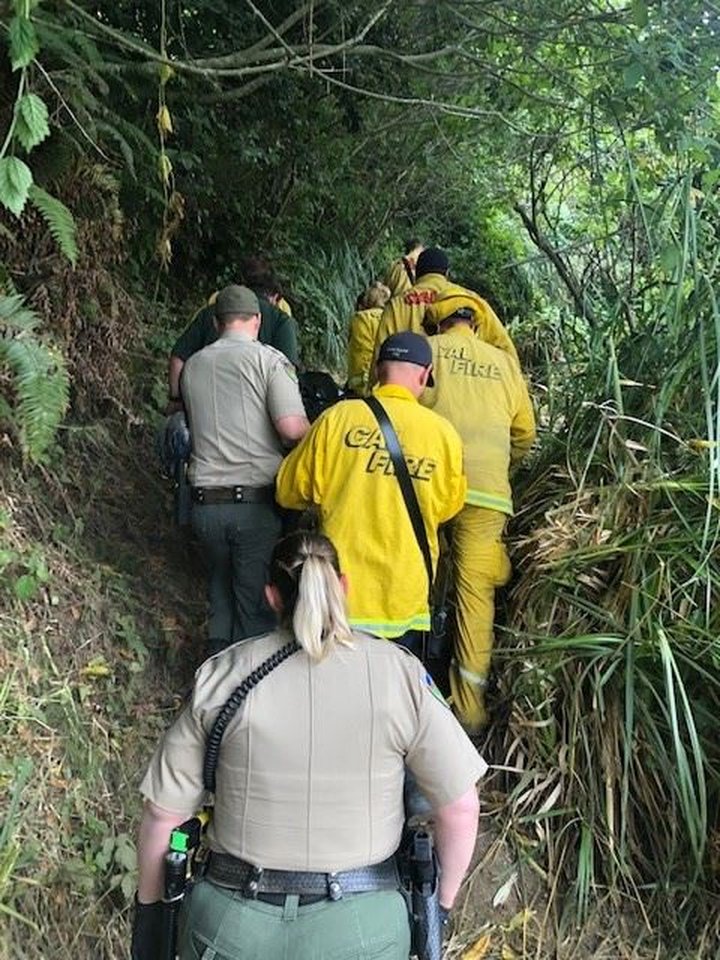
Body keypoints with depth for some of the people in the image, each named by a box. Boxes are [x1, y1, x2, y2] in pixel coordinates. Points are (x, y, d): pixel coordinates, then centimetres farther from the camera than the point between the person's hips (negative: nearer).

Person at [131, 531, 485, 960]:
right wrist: (440, 907, 10)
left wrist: (148, 908, 14)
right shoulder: (398, 672, -8)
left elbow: (163, 813, -2)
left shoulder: (222, 675, -6)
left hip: (233, 925, 1)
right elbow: (460, 807, -5)